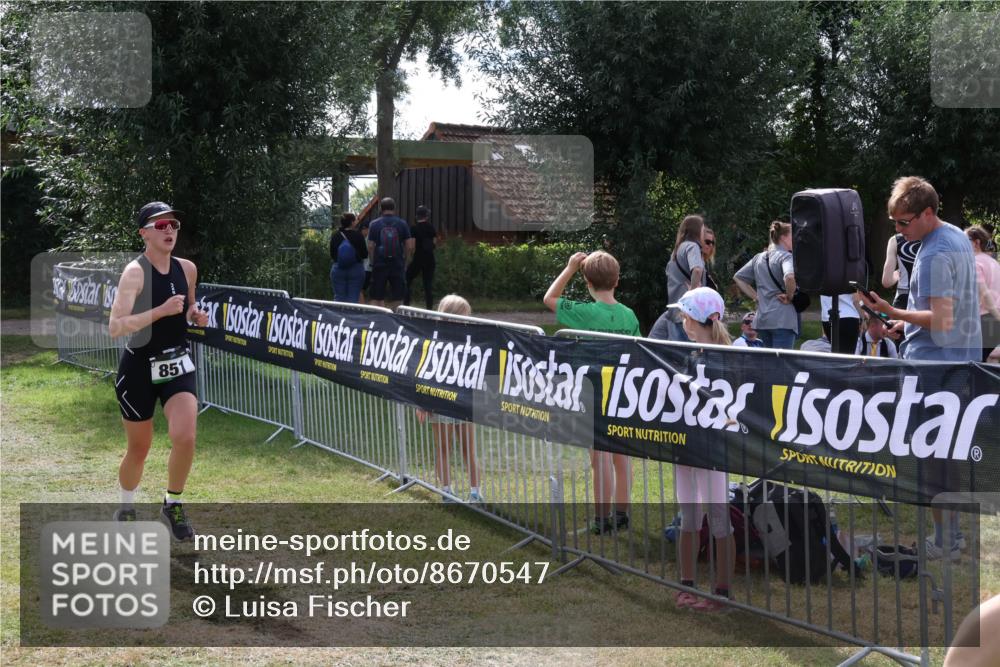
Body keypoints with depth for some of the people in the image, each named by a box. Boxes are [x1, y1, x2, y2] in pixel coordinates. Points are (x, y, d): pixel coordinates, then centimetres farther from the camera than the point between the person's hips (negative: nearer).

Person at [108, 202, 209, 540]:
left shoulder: (187, 269, 1)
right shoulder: (135, 272, -16)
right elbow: (115, 327, -26)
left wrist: (195, 315, -1)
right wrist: (160, 311, -33)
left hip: (178, 365, 4)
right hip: (140, 368, -4)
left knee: (185, 437, -17)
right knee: (139, 449, 7)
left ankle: (173, 506, 7)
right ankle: (126, 509, 34)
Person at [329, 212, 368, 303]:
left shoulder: (335, 236, -2)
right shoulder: (358, 235, -9)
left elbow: (331, 255, 5)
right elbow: (365, 254, -5)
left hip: (338, 270, 2)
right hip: (356, 270, -2)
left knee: (339, 297, 6)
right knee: (353, 297, 1)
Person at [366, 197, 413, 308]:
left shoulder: (374, 224, -2)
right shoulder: (402, 224, -1)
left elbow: (370, 246, -3)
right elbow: (409, 246, -2)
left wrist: (373, 261, 11)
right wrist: (404, 260, 11)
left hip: (379, 265, 0)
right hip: (398, 265, 0)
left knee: (376, 299, 6)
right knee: (398, 300, 5)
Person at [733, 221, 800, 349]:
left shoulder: (758, 258, 15)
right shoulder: (786, 256, -8)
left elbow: (738, 278, 20)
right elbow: (790, 277, -28)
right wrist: (790, 296, -12)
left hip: (762, 319, 7)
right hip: (783, 319, -7)